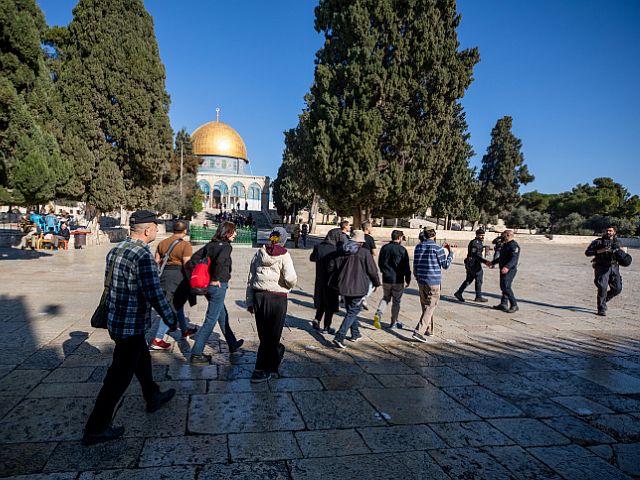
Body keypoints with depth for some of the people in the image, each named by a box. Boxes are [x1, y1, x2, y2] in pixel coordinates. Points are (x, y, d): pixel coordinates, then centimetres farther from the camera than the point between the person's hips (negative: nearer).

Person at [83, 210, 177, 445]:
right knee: (119, 376, 4)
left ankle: (153, 397, 46)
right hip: (131, 325, -9)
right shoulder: (143, 256, -24)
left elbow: (109, 283, 13)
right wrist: (171, 320, -12)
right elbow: (154, 294, -25)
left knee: (142, 360, 26)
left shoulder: (116, 250, 3)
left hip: (115, 319, 9)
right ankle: (95, 429, 15)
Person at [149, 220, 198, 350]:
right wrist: (191, 281, -6)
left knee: (177, 304, 23)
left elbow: (156, 261, 10)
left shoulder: (162, 243, 9)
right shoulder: (185, 245, -11)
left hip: (164, 275, 8)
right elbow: (187, 265, -15)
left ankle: (185, 330, 38)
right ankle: (157, 340, -3)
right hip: (177, 276, -7)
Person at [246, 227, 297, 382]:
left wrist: (249, 302, 14)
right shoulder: (284, 256, -8)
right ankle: (260, 371, 9)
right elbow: (290, 278, -20)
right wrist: (291, 285, 4)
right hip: (277, 298, -5)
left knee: (263, 333, 15)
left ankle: (272, 366, 32)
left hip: (258, 296, 5)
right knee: (272, 335, 6)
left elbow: (250, 279, 8)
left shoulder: (259, 254, 6)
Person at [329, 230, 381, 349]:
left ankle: (355, 334, 34)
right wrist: (376, 283, 9)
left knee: (351, 310, 22)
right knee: (352, 312, 0)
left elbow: (331, 265, 4)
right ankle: (339, 337, -11)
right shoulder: (364, 253, -11)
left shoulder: (343, 252, 3)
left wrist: (334, 281, 17)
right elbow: (372, 270, -8)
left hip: (344, 286, 6)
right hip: (358, 287, -6)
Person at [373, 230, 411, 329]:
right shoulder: (402, 250, -12)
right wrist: (408, 279, 0)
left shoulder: (384, 248, 4)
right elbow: (406, 266, -10)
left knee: (386, 298, 18)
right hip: (398, 280, -4)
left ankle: (378, 314, -6)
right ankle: (394, 322, 18)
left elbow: (380, 263, 12)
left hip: (386, 279, 4)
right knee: (396, 301, 9)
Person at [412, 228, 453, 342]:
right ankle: (419, 331, -11)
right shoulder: (437, 248, -12)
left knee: (425, 306, 18)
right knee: (430, 307, -1)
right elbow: (445, 265, -4)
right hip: (433, 282, -6)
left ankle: (428, 329, 30)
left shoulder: (418, 247, 5)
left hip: (421, 280, 6)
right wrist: (450, 253, 10)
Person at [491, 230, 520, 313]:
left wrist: (507, 267, -41)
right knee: (503, 287, 13)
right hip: (503, 269, 10)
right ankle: (504, 304, 20)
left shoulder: (514, 245, -15)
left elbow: (514, 258, -28)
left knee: (506, 287, -14)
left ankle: (514, 305, -9)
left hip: (509, 270, -10)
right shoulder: (505, 245, 17)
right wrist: (492, 263, 29)